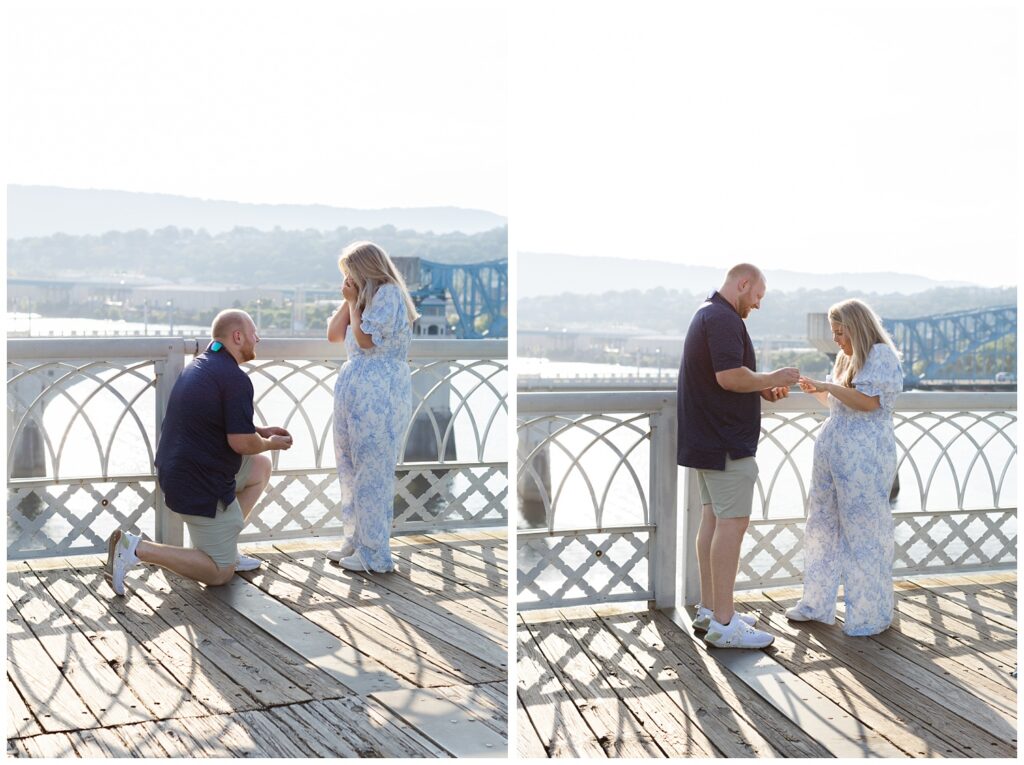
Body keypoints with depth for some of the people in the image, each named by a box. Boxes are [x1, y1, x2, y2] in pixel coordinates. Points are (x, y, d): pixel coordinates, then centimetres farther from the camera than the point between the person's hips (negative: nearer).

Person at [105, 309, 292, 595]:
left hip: (175, 470, 10)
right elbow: (242, 442, -21)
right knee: (220, 574, 0)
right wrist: (271, 443, -1)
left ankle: (225, 547, 22)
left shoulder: (201, 365, 12)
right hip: (201, 485, -10)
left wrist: (262, 431, 18)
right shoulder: (235, 379, -19)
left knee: (261, 467, 25)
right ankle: (137, 549, -9)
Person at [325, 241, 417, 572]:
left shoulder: (388, 294, -7)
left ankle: (374, 555, -2)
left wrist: (354, 301, -3)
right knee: (350, 469, 13)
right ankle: (355, 541, 22)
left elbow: (365, 339, -14)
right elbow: (334, 334, 18)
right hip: (355, 391, 10)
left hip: (378, 393, -10)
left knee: (372, 472, -7)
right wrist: (350, 301, 10)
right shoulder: (369, 297, 22)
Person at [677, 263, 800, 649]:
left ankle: (709, 610, 20)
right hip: (726, 442, -11)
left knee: (713, 518, 14)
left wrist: (763, 390, 14)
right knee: (732, 522, -9)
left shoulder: (706, 314, 18)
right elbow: (730, 377, -26)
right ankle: (723, 623, -7)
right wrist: (772, 379, -11)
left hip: (708, 439, 11)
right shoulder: (723, 319, -16)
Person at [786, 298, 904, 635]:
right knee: (822, 526, 11)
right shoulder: (847, 359, 19)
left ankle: (870, 615, 8)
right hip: (833, 451, 9)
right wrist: (816, 391, 10)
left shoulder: (880, 355, -8)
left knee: (864, 532, -2)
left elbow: (867, 401, -18)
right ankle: (817, 604, 20)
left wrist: (828, 386, -12)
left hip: (863, 456, -9)